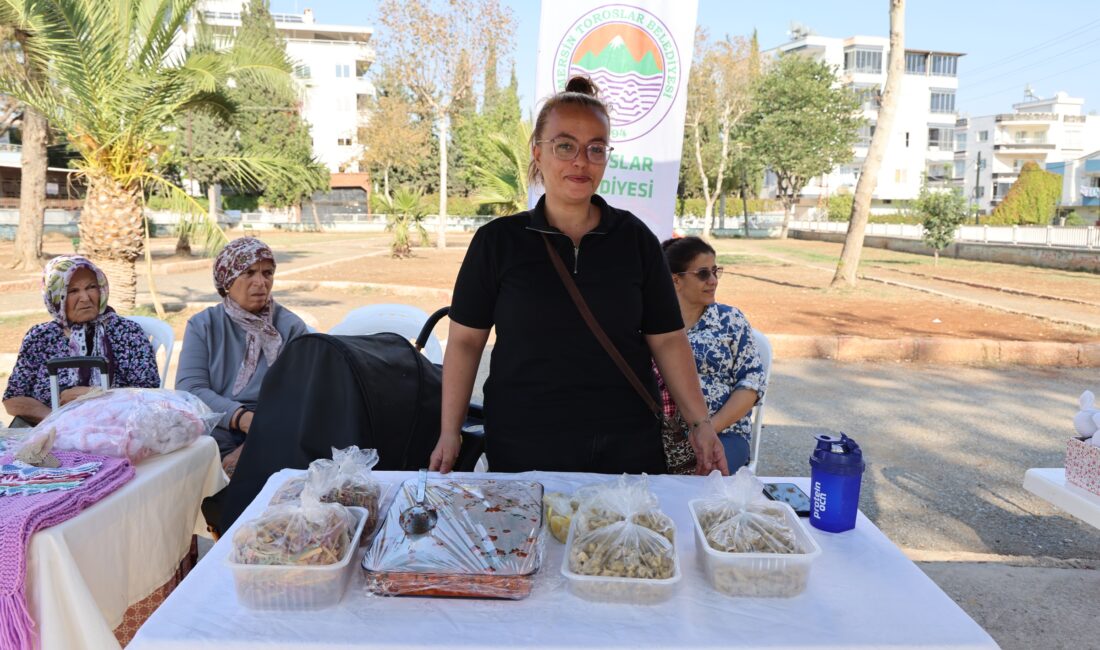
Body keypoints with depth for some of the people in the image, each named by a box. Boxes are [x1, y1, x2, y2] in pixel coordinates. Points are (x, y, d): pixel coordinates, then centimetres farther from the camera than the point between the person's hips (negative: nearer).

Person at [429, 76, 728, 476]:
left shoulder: (635, 238, 2)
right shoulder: (497, 240, -1)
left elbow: (666, 339, 4)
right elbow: (465, 340, 1)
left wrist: (700, 422, -3)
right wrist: (449, 432, -4)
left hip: (626, 444, 2)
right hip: (524, 446, -1)